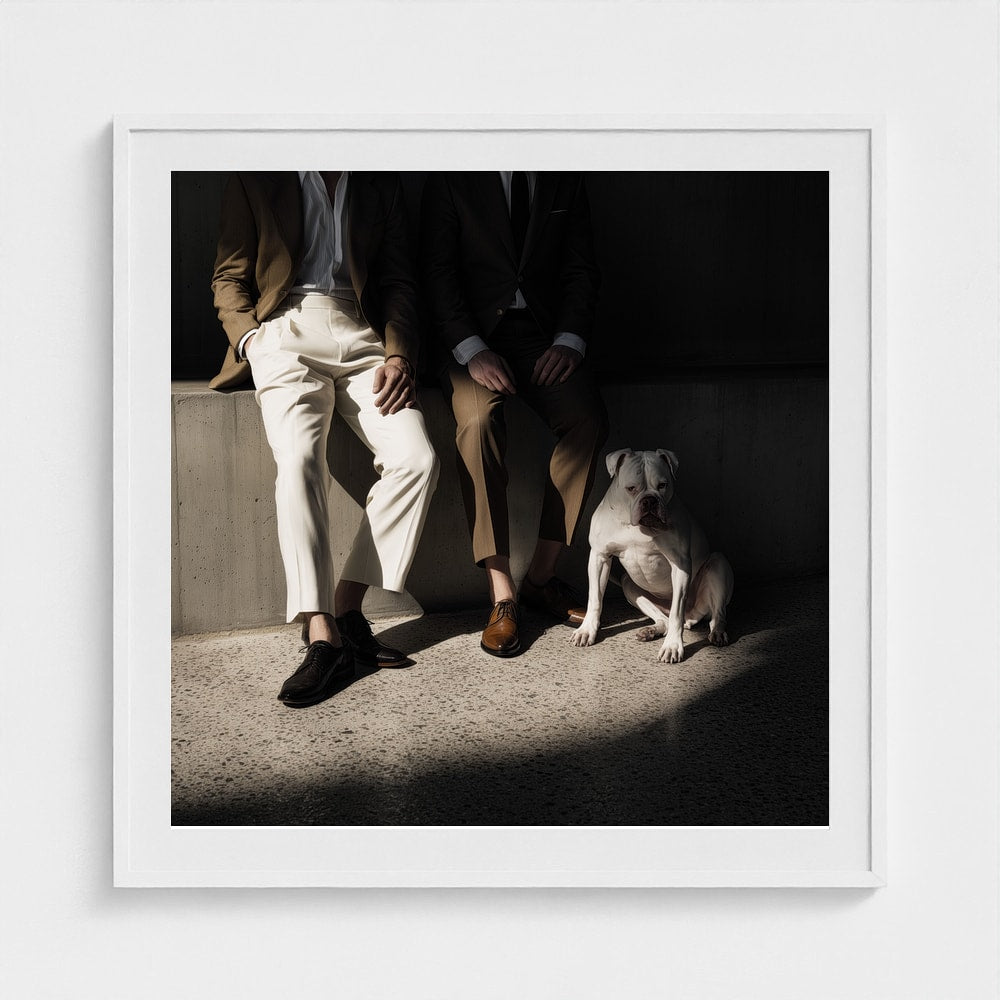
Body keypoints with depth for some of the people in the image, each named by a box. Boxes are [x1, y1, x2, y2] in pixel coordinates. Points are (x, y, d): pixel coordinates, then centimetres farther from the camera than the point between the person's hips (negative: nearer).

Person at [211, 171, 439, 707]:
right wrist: (252, 340, -6)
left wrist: (398, 355, 0)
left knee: (417, 456, -23)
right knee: (299, 457, -30)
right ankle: (322, 635, -33)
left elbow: (397, 279, 16)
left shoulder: (381, 184, 21)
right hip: (287, 328, -2)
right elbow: (230, 277, 13)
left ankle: (347, 606, -16)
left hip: (362, 336, 3)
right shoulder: (254, 180, 15)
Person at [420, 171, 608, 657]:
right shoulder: (452, 179, 6)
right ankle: (502, 595, -28)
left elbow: (581, 269, 11)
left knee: (587, 418, -26)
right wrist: (472, 350, -17)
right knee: (478, 421, -32)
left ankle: (541, 577, -14)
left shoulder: (564, 182, 15)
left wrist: (569, 340, -8)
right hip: (472, 337, -2)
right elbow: (436, 271, -2)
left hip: (543, 334, 3)